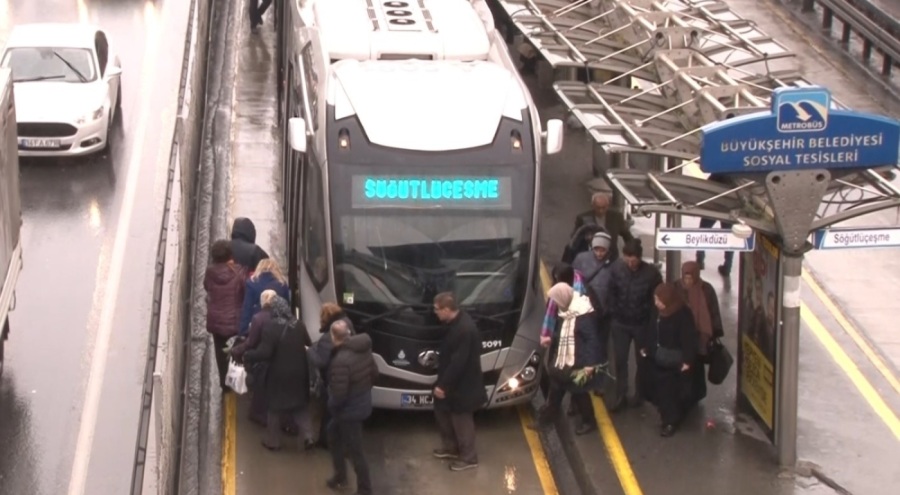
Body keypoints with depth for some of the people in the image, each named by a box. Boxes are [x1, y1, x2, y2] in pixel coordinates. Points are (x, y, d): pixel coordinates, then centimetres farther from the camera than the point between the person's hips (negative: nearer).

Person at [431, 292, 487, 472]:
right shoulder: (457, 321, 0)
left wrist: (443, 385, -21)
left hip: (462, 384, -10)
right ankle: (451, 447, 40)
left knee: (461, 420, 6)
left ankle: (468, 457, 22)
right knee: (442, 411, 22)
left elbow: (458, 362, -28)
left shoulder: (464, 329, -32)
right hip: (453, 380, 10)